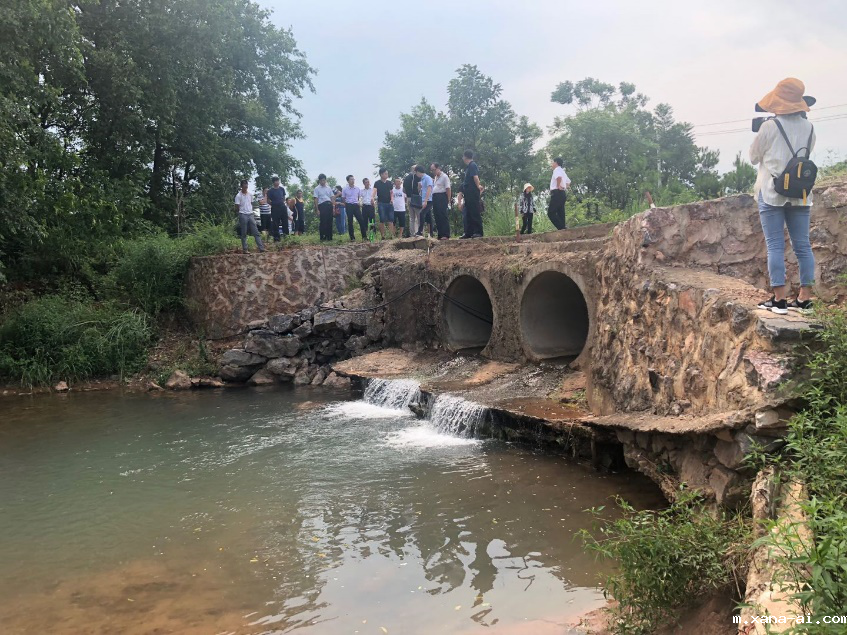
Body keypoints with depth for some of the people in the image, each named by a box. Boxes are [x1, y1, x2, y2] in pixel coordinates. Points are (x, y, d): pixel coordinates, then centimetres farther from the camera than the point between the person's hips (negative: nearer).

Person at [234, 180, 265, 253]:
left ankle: (261, 248, -1)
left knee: (256, 232, 1)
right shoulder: (238, 196, -6)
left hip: (251, 214, 5)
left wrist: (251, 211, 10)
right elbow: (237, 207, -5)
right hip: (243, 215, -5)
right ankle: (245, 249, 6)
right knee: (244, 234, 1)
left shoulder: (250, 194, 10)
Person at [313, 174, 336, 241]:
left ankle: (329, 236, 9)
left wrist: (333, 207, 5)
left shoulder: (329, 188, 14)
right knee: (323, 221, -7)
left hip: (329, 205, 4)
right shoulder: (317, 189, 2)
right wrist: (317, 209, -9)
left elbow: (332, 198, 14)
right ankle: (323, 237, -2)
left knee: (329, 221, 4)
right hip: (322, 205, -4)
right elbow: (316, 199, -3)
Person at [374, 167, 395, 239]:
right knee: (382, 220, -5)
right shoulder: (377, 183, -3)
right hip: (381, 203, -4)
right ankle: (383, 236, -2)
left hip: (389, 203, 4)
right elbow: (374, 190, -18)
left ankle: (392, 235, -1)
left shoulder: (389, 183, 11)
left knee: (391, 220, -1)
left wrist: (392, 199, -3)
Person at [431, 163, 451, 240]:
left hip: (442, 197, -9)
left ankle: (446, 235, -12)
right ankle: (440, 235, 11)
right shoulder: (435, 178, 20)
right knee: (437, 216, 7)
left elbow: (448, 189, -11)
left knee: (443, 216, -11)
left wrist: (448, 200, -15)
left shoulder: (444, 177, -6)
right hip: (435, 198, 9)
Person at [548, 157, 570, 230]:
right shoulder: (562, 171, 23)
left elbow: (559, 177, -31)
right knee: (560, 214, 6)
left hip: (557, 193, -10)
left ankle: (562, 228, -23)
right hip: (562, 193, 10)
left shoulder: (557, 170, -7)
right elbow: (568, 181, 36)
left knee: (551, 213, -13)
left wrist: (558, 186, -18)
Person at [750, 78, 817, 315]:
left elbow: (753, 157, 3)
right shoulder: (809, 128, 7)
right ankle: (805, 297, 8)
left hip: (772, 193, -5)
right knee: (802, 245, 6)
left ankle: (780, 298, -5)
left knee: (775, 245, -3)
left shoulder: (769, 127, -9)